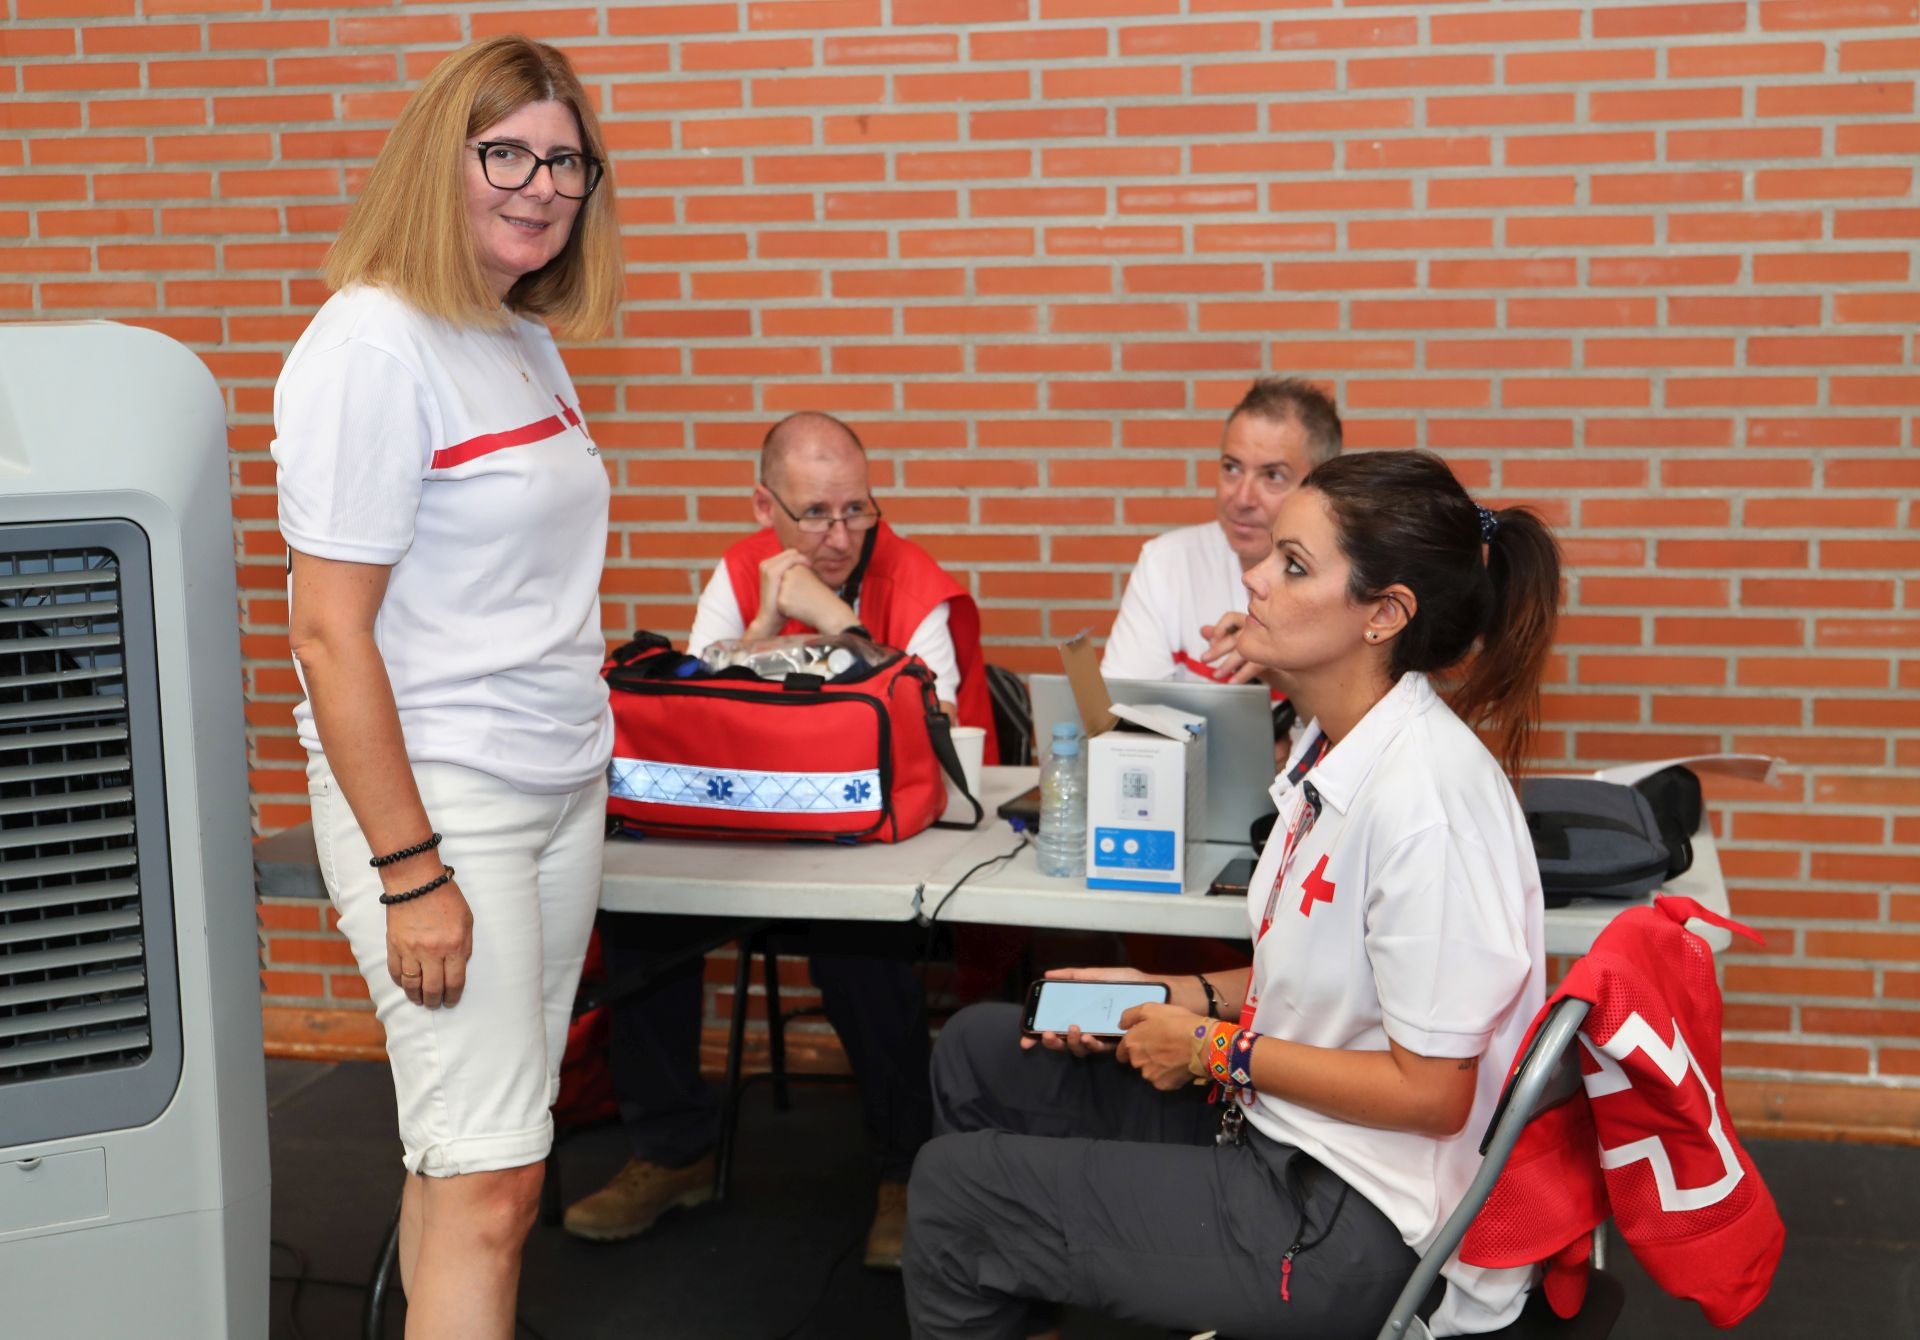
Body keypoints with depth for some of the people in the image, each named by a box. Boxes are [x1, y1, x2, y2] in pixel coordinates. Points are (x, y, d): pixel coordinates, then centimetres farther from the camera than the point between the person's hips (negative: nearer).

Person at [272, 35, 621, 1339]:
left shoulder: (528, 342, 11)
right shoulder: (374, 347, -14)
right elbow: (331, 635, -17)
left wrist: (586, 752, 14)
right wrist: (408, 873, -18)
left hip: (563, 783, 8)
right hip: (438, 798, -8)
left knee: (482, 1147, 13)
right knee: (488, 1179, -5)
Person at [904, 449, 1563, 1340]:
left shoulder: (1423, 798, -27)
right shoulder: (1337, 747, 2)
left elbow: (1430, 1093, -23)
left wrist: (1216, 1051, -15)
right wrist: (1181, 999, 2)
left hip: (1362, 1229, -9)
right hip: (1284, 1135, 9)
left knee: (953, 1189, -3)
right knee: (980, 1050, 15)